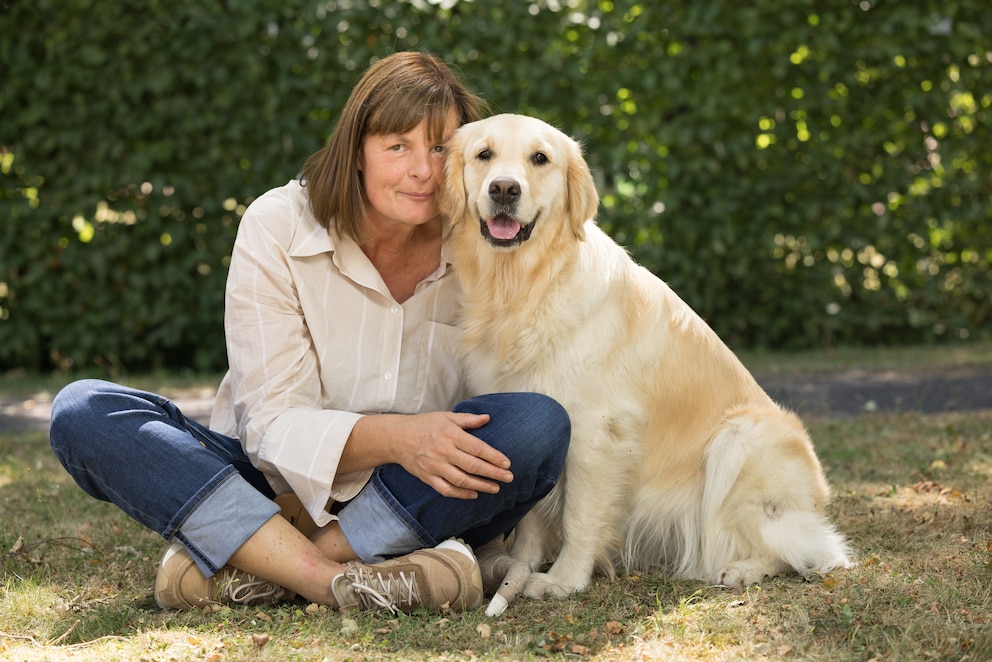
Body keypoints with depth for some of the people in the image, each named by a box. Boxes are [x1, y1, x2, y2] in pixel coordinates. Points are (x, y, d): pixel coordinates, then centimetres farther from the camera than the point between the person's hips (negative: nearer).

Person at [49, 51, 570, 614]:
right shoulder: (277, 226, -10)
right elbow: (273, 424, -16)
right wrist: (392, 437, -35)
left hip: (420, 506, 1)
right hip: (275, 490, -1)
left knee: (541, 425, -29)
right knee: (83, 412, -22)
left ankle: (236, 563, -28)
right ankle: (329, 577, -37)